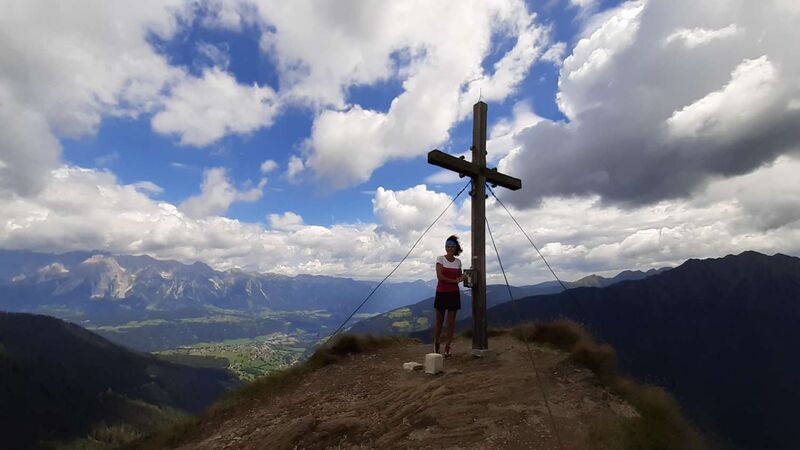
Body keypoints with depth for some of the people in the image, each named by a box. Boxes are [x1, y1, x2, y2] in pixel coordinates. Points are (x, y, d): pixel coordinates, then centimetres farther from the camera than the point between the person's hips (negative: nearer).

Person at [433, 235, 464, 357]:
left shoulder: (458, 261, 6)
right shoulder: (440, 259, -5)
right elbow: (440, 276, -15)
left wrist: (463, 278, -7)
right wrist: (455, 280, -16)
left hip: (453, 293, 3)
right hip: (441, 292, -2)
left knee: (451, 321, 4)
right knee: (439, 320, 7)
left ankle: (447, 347, 15)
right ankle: (436, 343, 29)